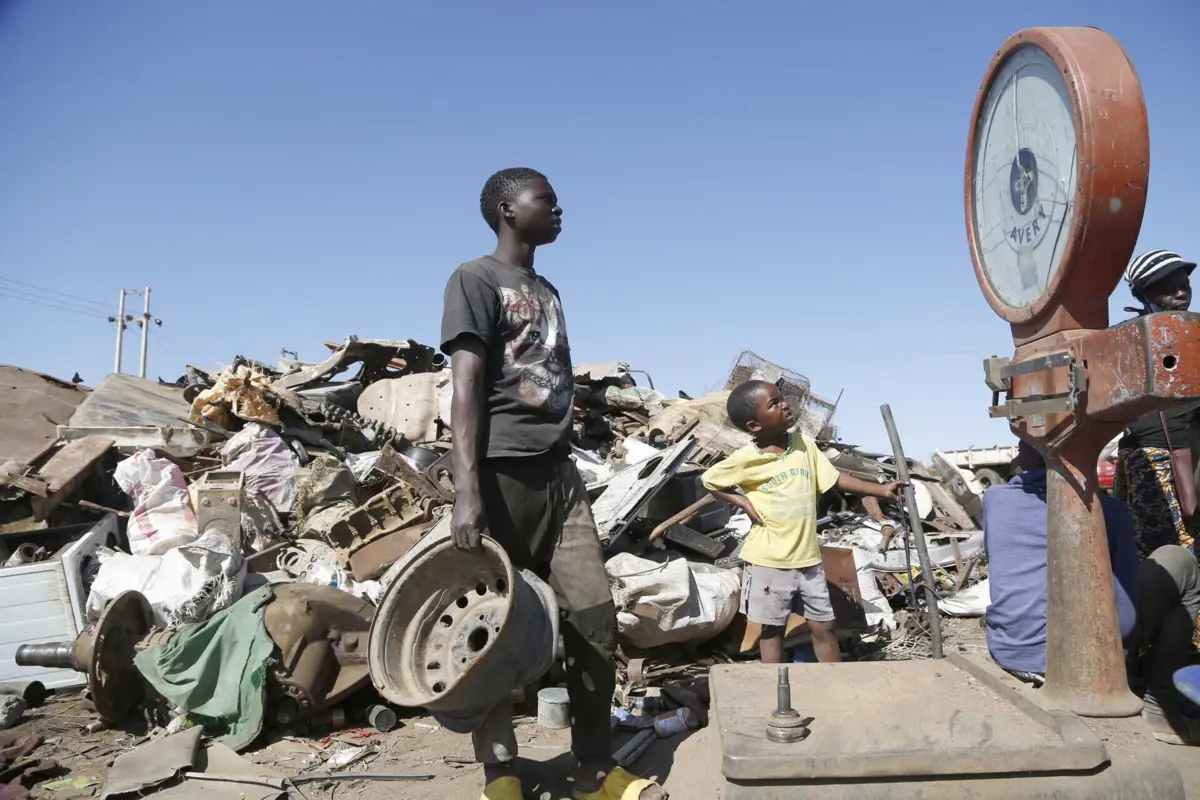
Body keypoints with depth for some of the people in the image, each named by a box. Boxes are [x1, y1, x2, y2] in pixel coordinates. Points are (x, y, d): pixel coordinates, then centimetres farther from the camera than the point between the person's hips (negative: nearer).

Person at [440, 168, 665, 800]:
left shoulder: (548, 292, 22)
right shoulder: (475, 279, -1)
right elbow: (466, 388, -12)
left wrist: (564, 466, 17)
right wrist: (467, 490, -21)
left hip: (558, 473, 7)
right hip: (503, 474, -7)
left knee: (595, 617, 3)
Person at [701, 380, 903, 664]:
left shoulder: (804, 444, 0)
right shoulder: (745, 459, -12)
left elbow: (835, 479, 7)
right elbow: (708, 480, 2)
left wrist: (881, 489, 2)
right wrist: (742, 502, -10)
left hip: (808, 558, 4)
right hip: (769, 562, -4)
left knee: (824, 627, 15)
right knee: (772, 630, 9)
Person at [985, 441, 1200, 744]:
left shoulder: (994, 499, 8)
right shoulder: (1107, 508, -1)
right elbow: (1126, 610, -3)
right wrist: (1126, 662, 15)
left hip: (1007, 656, 4)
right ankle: (1160, 709, 12)